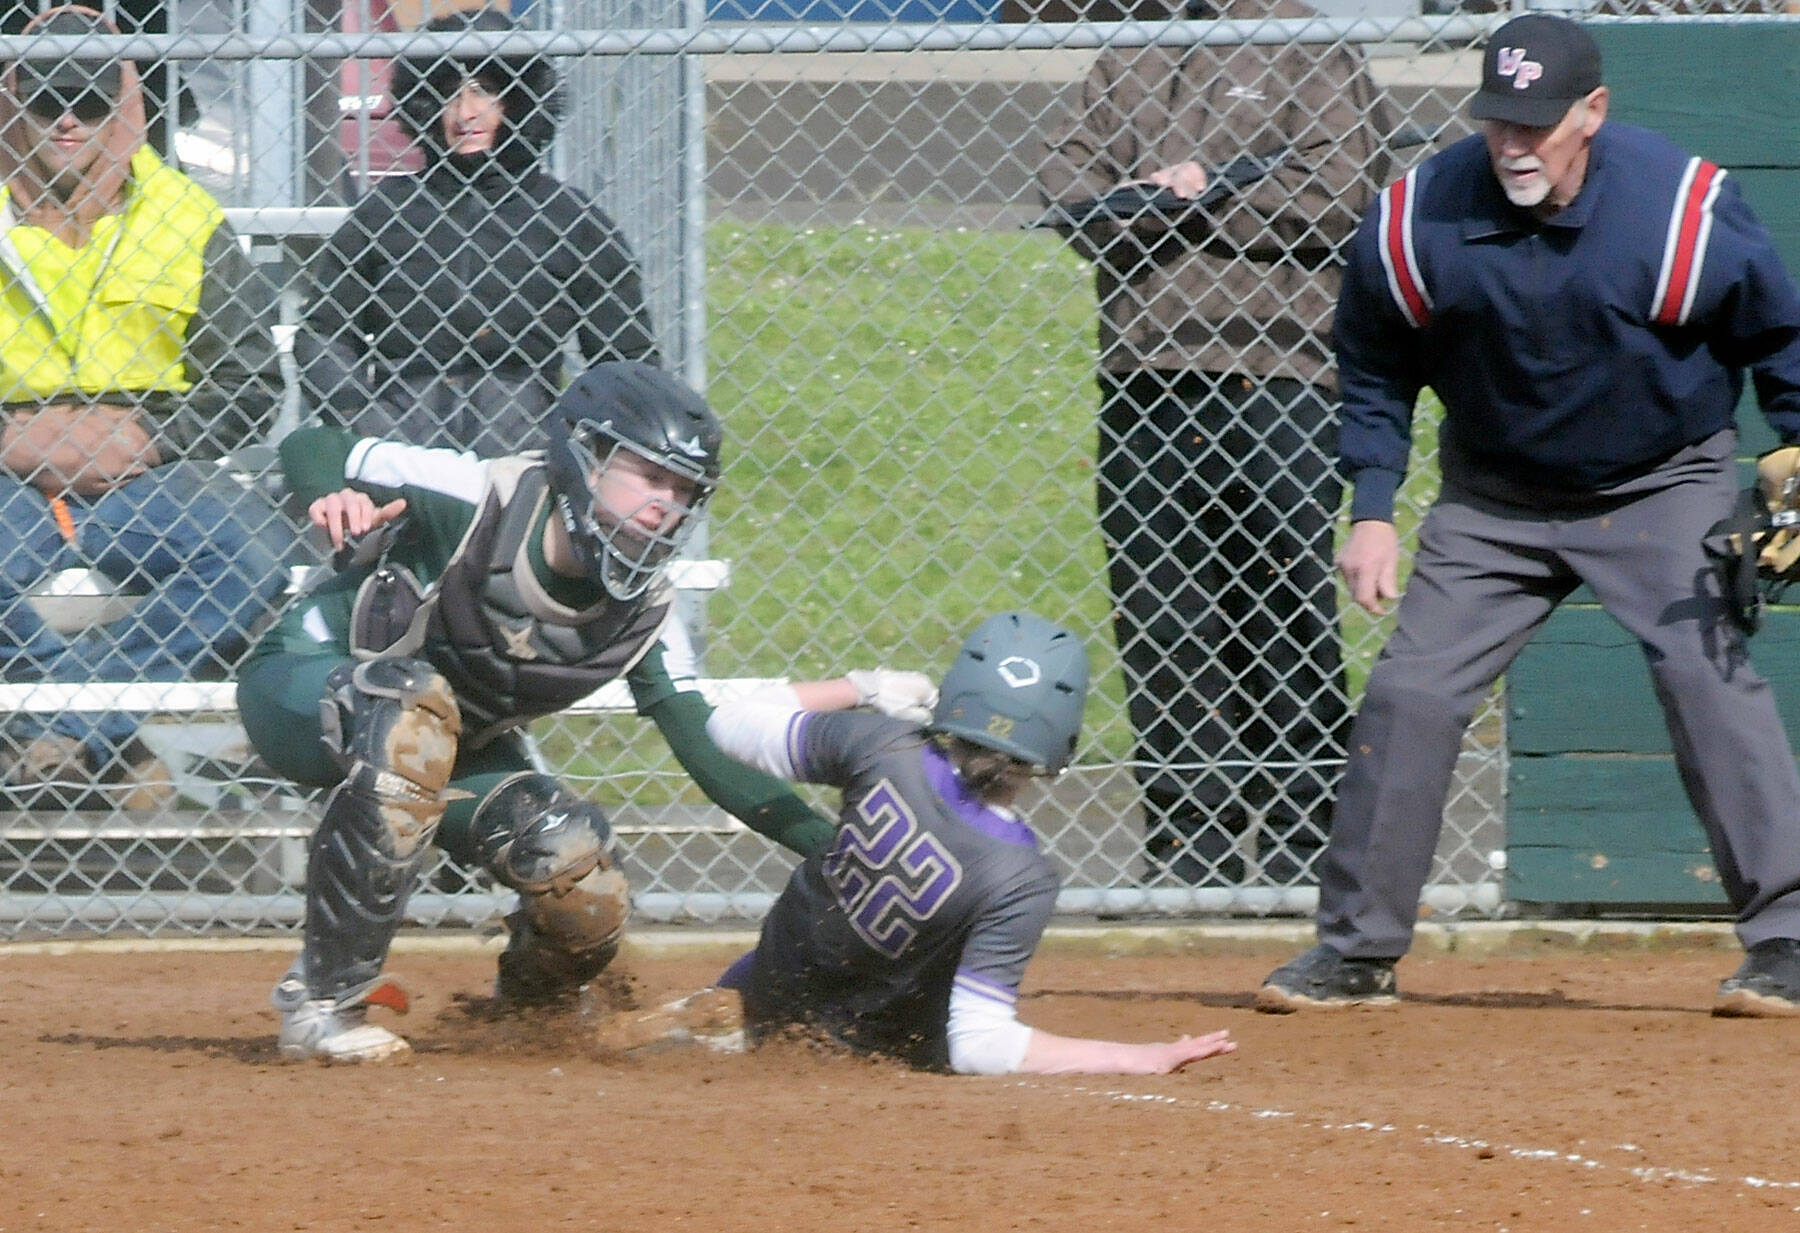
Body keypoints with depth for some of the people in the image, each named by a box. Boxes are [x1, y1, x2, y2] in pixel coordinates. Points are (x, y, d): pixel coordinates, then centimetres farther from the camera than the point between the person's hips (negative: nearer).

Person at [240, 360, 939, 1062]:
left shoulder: (643, 609, -11)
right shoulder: (470, 501, -27)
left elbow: (708, 747, -10)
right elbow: (308, 450, -18)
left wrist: (833, 843, -22)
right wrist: (336, 497, -43)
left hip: (450, 753, 5)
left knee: (589, 898, -17)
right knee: (415, 702, -41)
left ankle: (523, 1019, 23)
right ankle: (323, 1004, -35)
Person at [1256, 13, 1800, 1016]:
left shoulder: (1688, 209, -22)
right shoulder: (1419, 219, -16)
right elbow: (1375, 367, 2)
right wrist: (1373, 510, -4)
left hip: (1664, 486, -3)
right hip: (1495, 500, 3)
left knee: (1710, 675, -19)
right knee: (1409, 695, -3)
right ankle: (1356, 950, 9)